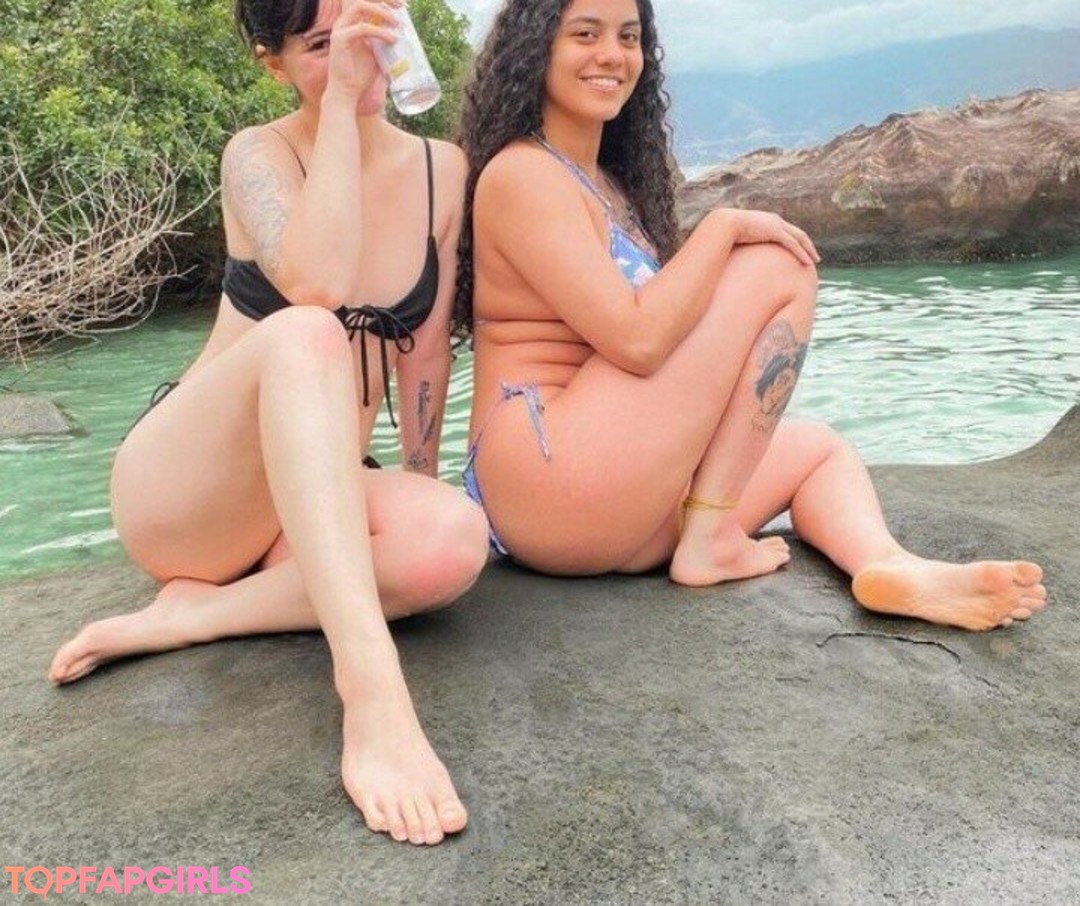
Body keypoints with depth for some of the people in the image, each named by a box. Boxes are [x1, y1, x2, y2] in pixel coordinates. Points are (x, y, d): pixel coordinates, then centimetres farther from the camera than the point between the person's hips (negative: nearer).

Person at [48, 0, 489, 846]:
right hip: (179, 489, -4)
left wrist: (419, 484, 10)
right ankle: (372, 693, -48)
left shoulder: (442, 170, 4)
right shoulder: (259, 152, -8)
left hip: (316, 503, 4)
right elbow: (315, 286, -30)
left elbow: (426, 347, 9)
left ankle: (194, 612, -18)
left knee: (455, 539, -31)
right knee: (304, 335, -37)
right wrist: (341, 101, -23)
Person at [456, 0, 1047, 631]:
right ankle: (710, 538, -11)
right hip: (549, 476, -9)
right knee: (778, 272, -8)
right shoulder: (519, 173, -8)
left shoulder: (609, 182, 21)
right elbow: (637, 339, -19)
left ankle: (887, 563, -13)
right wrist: (724, 226, -10)